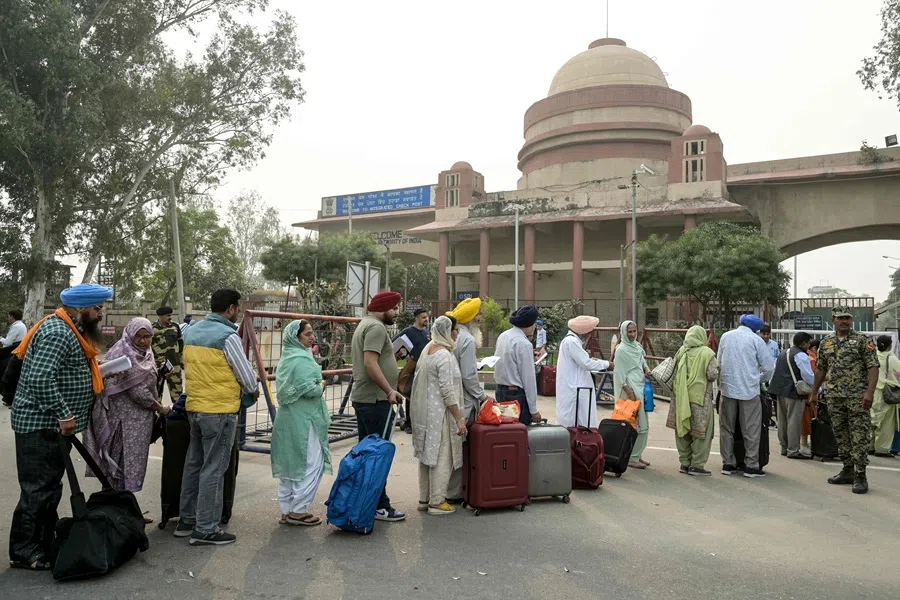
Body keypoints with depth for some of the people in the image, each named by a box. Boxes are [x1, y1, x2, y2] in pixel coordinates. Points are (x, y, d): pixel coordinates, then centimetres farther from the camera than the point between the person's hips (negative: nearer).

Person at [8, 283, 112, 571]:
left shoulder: (69, 330, 12)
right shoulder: (57, 333, -21)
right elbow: (40, 379, -30)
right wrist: (64, 414, -26)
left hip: (51, 424, 10)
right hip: (40, 425, -10)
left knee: (50, 487, 16)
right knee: (38, 489, -2)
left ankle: (45, 543, 26)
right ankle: (23, 552, 8)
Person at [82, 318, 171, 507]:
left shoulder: (146, 354, 11)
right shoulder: (126, 355, -17)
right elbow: (137, 390, -20)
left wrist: (156, 404, 8)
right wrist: (160, 409, -13)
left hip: (140, 419, 9)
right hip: (126, 418, -9)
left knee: (133, 463, 13)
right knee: (125, 464, -2)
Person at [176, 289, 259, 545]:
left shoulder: (190, 332, 8)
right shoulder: (228, 336, -15)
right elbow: (246, 373, -10)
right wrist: (254, 390, 9)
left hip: (194, 407, 8)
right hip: (220, 411, -8)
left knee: (193, 464, 17)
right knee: (213, 470, -1)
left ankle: (187, 520, 27)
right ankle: (206, 530, 5)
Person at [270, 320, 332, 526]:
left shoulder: (287, 358, 14)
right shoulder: (301, 360, -16)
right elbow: (310, 389, -23)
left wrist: (317, 385, 14)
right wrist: (321, 385, -3)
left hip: (286, 418, 10)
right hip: (303, 419, -10)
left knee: (289, 466, 14)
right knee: (310, 465, -2)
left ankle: (287, 510, 21)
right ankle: (298, 511, 2)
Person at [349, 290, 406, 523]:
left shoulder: (364, 325, 20)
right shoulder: (376, 327, -13)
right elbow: (370, 363, -23)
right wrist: (390, 390, -24)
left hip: (363, 398, 11)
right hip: (375, 400, -11)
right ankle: (379, 505, -1)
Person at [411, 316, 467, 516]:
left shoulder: (428, 349, 10)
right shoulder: (445, 355, -18)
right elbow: (447, 391, -21)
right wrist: (459, 419, -17)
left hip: (425, 411, 10)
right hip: (439, 413, -10)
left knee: (427, 455, 16)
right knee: (441, 457, -1)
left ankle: (424, 499, 25)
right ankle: (437, 502, 6)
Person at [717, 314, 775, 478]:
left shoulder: (725, 336, 7)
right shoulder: (756, 340, -4)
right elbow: (769, 367, -2)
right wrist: (760, 380, 15)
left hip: (727, 388, 3)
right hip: (749, 390, -3)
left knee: (727, 429, 11)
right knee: (751, 430, 5)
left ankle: (728, 464, 15)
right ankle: (751, 466, 7)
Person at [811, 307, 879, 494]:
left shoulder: (862, 340, -2)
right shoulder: (826, 343, 11)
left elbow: (873, 367, -8)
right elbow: (821, 369, 18)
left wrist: (870, 392, -19)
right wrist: (814, 392, 17)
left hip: (857, 397, -5)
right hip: (834, 396, 5)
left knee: (859, 436, -5)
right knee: (841, 436, 11)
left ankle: (860, 476, 1)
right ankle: (848, 471, 21)